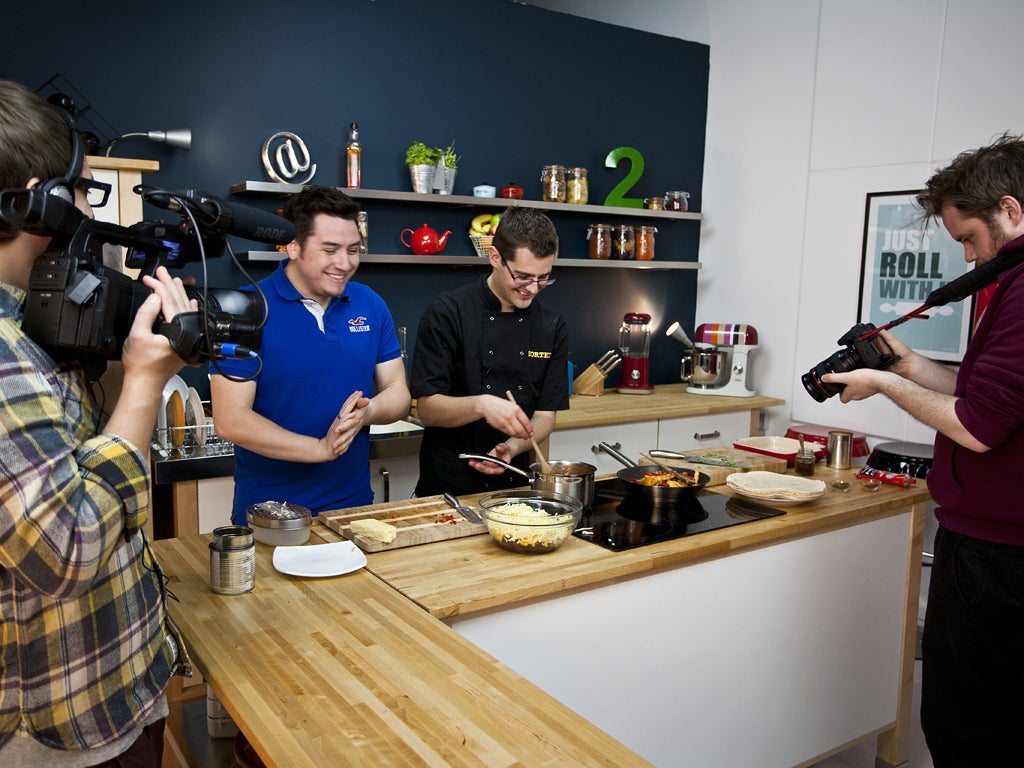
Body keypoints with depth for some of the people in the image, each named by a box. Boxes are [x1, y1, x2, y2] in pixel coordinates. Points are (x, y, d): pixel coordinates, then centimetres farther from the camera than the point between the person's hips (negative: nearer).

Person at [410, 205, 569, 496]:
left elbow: (545, 414, 5)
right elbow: (427, 409, -9)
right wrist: (480, 405, -27)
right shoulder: (448, 312, -8)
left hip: (515, 484, 3)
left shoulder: (552, 326, 5)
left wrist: (513, 447, -14)